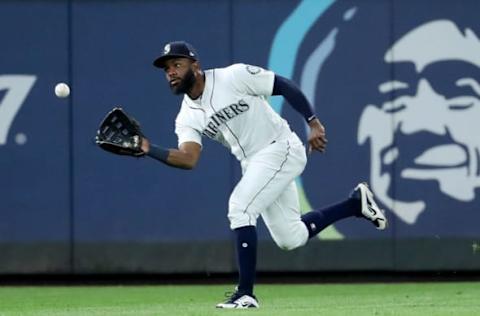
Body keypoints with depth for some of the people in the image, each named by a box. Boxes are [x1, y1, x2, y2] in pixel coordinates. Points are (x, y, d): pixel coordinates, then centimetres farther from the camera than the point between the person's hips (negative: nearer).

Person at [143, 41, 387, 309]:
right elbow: (189, 158, -13)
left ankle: (246, 294, -17)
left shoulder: (234, 76, -15)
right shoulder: (187, 118, 1)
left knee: (240, 208, -22)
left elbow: (285, 86, -12)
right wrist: (148, 149, -27)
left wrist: (313, 123, -19)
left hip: (281, 149, -7)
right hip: (253, 164, 7)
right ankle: (357, 203, 30)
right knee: (291, 239, 11)